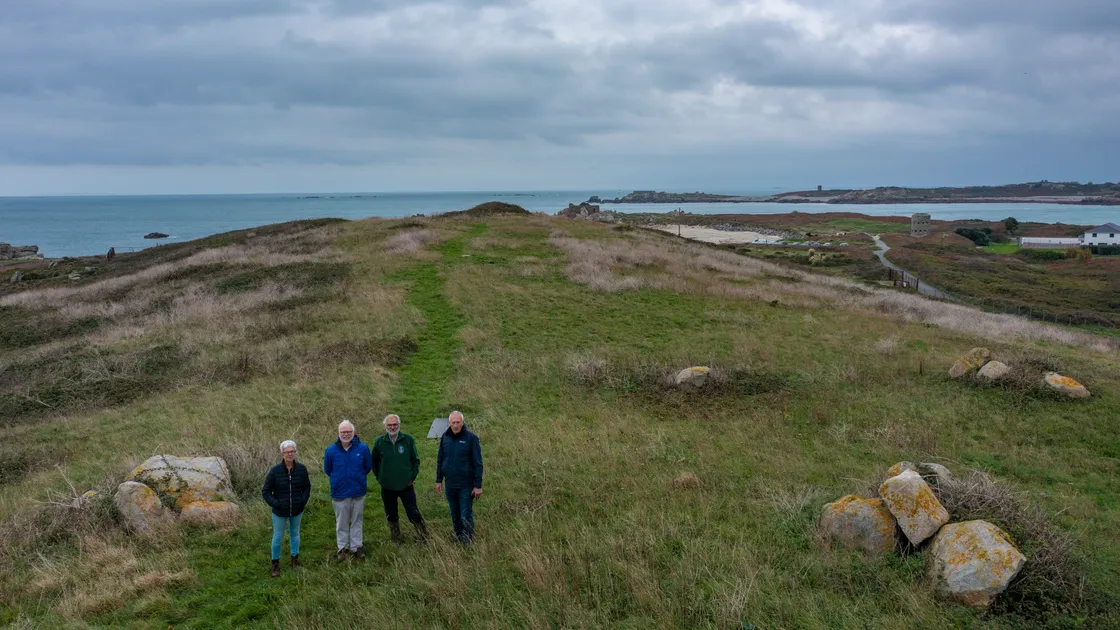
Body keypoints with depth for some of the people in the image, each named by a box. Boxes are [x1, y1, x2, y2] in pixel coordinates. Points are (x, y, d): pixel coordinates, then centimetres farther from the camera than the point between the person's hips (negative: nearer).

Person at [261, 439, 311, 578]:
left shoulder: (301, 469, -10)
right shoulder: (275, 471, -17)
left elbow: (307, 487, 5)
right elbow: (265, 491, -8)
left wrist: (303, 501, -6)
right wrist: (275, 504, -16)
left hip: (297, 511, 2)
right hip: (280, 512, -2)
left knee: (294, 534, 20)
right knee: (278, 537, 9)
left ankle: (295, 558, 40)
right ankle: (275, 564, 28)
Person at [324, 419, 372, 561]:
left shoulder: (363, 448, -11)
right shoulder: (331, 450, -11)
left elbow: (368, 467, 6)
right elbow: (327, 470, 6)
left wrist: (358, 477, 8)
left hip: (358, 493, 1)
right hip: (339, 494, 0)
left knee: (357, 522, 13)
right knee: (341, 523, 12)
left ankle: (356, 547, 25)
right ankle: (342, 548, 26)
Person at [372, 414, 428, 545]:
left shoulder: (408, 440, -4)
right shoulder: (379, 442, -2)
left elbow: (416, 460, 4)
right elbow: (374, 462, 10)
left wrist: (412, 477, 0)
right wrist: (379, 478, 7)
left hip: (406, 485, -1)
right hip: (387, 487, 2)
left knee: (413, 513, -1)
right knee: (391, 516, 13)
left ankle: (425, 538, 15)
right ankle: (396, 540, 29)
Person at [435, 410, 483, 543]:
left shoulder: (471, 438, -10)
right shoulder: (445, 437, 3)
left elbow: (478, 463, -9)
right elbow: (440, 460, 12)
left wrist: (478, 485, -11)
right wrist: (439, 480, 10)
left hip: (466, 485, -4)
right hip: (450, 484, 4)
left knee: (466, 516, -1)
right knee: (455, 515, 14)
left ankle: (468, 543, 11)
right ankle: (458, 539, 29)